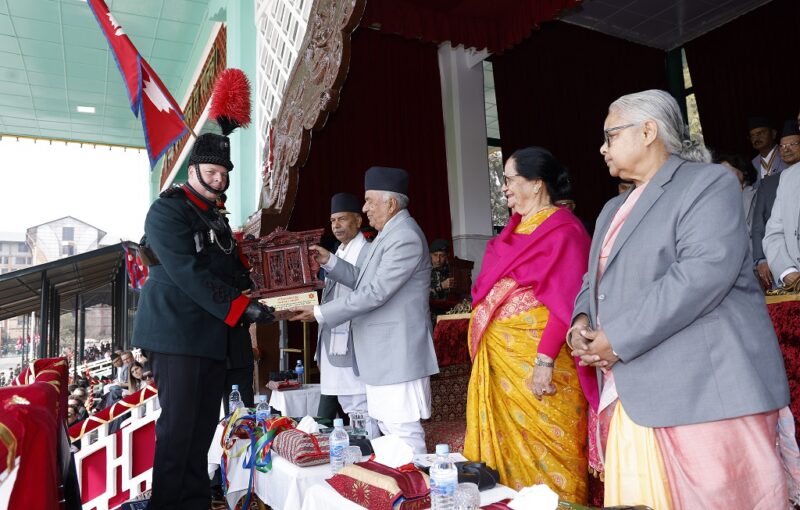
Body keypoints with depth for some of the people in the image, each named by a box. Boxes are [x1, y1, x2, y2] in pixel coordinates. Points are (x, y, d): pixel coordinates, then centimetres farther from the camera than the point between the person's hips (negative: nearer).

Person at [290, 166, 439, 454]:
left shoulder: (405, 237, -17)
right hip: (382, 354, 10)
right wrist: (330, 261, 9)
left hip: (398, 353, -10)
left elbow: (375, 292, -22)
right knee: (388, 429, 18)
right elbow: (365, 280, 21)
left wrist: (321, 313, -17)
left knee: (404, 433, -3)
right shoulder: (388, 234, 15)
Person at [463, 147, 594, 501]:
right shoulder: (514, 227, 14)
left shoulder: (561, 230, -10)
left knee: (543, 443, 3)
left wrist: (545, 361, -23)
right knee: (508, 441, 15)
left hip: (536, 356, -8)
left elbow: (564, 301, -17)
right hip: (499, 354, 8)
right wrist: (483, 347, 13)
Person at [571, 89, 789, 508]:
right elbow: (594, 281, 24)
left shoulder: (708, 183, -3)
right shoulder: (613, 209, 23)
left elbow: (705, 271, -18)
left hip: (702, 390, -7)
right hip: (631, 394, 7)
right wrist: (581, 320, 1)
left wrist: (619, 338, -18)